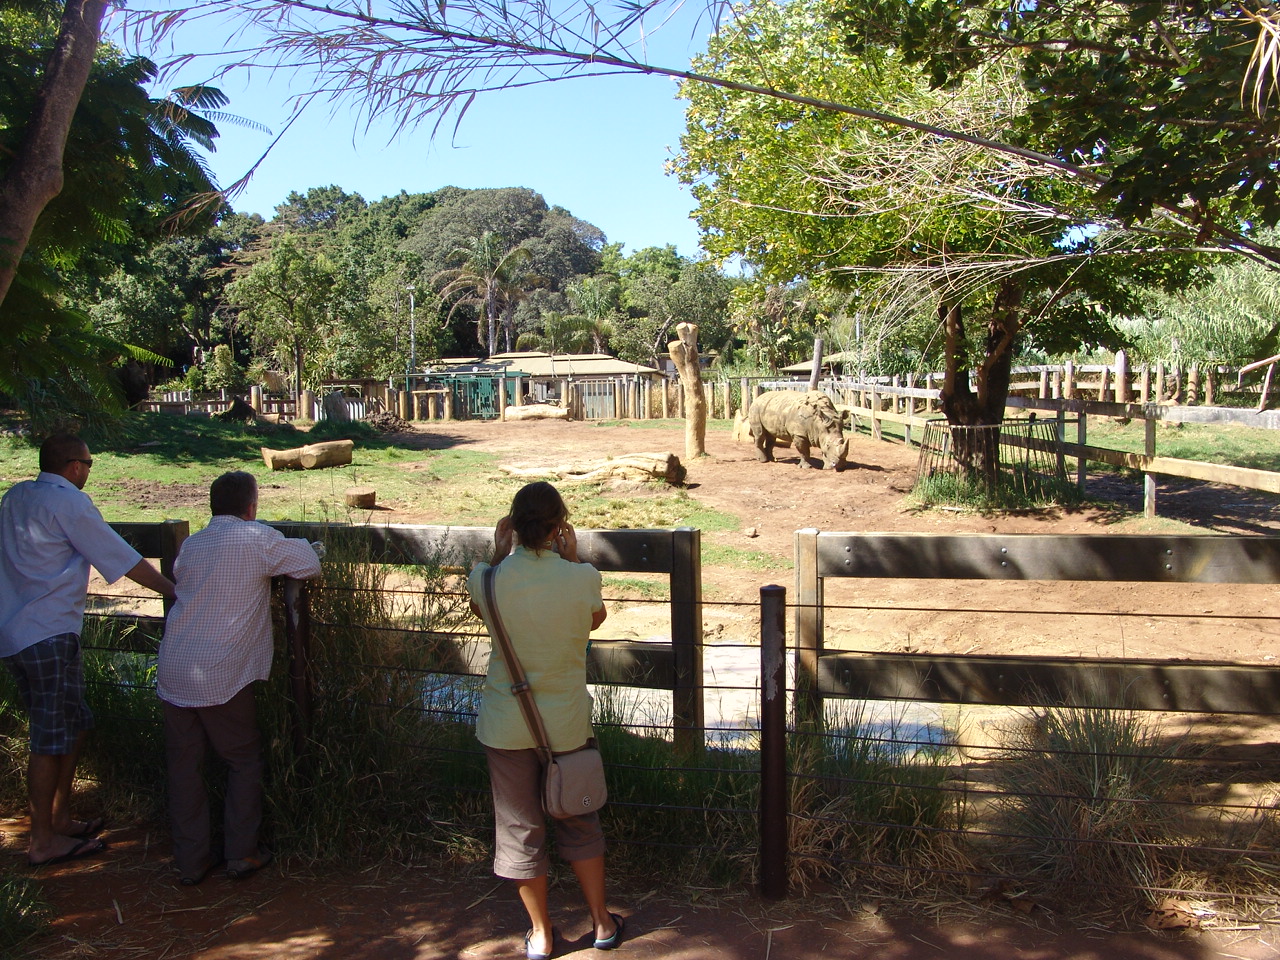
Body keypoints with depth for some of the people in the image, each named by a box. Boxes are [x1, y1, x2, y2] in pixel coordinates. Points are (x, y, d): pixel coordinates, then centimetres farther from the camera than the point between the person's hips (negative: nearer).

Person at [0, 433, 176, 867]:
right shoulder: (69, 502, -11)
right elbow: (124, 560, -10)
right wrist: (175, 591, -2)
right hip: (49, 634, -9)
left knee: (73, 724, 17)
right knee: (52, 738, 0)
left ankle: (60, 818, 25)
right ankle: (42, 842, 8)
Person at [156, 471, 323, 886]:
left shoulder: (190, 545, 11)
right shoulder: (258, 539, -6)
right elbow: (311, 564, -1)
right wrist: (314, 548, 24)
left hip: (173, 673, 5)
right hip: (221, 676, -5)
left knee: (184, 766, 12)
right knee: (244, 761, 13)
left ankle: (191, 860, 21)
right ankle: (242, 853, 17)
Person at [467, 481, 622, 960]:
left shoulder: (489, 578, -15)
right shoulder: (582, 578, -17)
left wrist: (499, 555, 6)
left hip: (507, 725, 0)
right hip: (566, 722, 0)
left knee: (520, 828, 16)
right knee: (578, 822, 20)